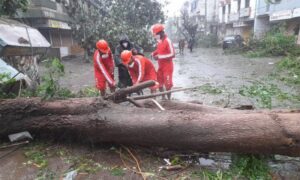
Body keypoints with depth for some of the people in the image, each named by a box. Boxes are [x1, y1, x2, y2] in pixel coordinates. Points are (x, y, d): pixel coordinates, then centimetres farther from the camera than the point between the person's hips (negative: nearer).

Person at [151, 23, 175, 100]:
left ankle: (169, 99, 12)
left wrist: (160, 56, -23)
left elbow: (172, 54, -22)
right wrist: (154, 53, 2)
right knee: (159, 82, 14)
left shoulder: (168, 41, -18)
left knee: (167, 84, -2)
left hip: (167, 66, -8)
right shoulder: (159, 41, 6)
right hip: (160, 65, 8)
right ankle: (163, 97, 29)